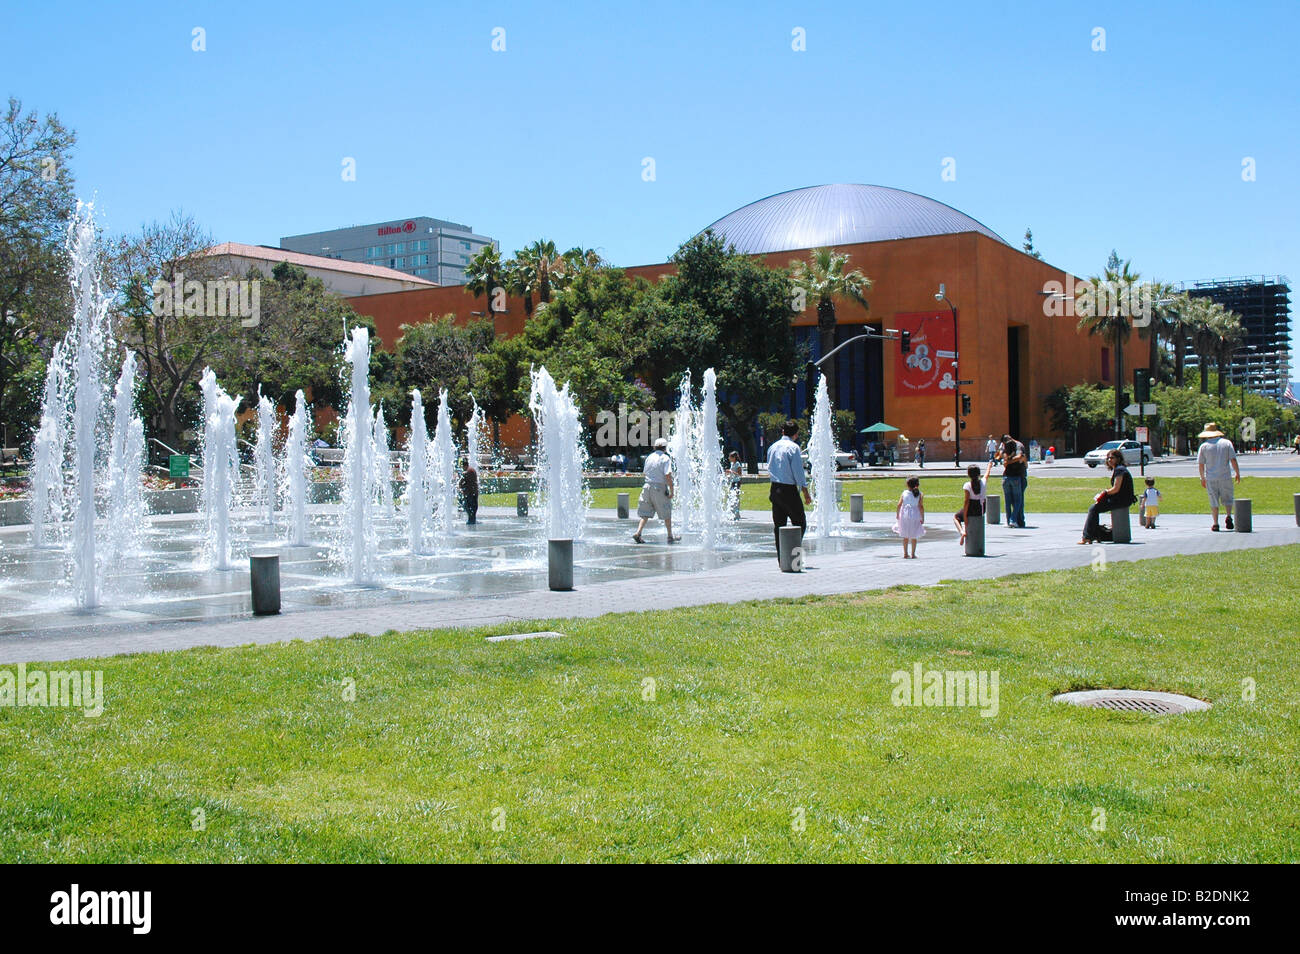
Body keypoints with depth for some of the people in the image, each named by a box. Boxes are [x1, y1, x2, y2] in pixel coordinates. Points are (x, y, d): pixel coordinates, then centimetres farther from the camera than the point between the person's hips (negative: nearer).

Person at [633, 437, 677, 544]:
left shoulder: (649, 457, 9)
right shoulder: (665, 458, -9)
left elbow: (644, 473, 17)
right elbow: (668, 475, -17)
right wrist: (671, 491, -12)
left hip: (647, 486, 5)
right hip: (659, 488, -5)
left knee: (645, 513, 9)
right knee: (667, 514, 9)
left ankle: (638, 532, -6)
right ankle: (670, 537, 15)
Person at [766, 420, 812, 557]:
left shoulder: (772, 447, 11)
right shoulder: (793, 447, -10)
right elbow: (798, 471, -12)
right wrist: (806, 492, -7)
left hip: (774, 489, 7)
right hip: (789, 490, -7)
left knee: (778, 524, 9)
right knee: (800, 523, 1)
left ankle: (781, 557, 9)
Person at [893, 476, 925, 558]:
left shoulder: (904, 493, -2)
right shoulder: (920, 494, -5)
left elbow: (899, 505, -7)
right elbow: (921, 507, -12)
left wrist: (897, 514, 6)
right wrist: (922, 518, -6)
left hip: (904, 517, 1)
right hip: (915, 517, -1)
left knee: (905, 536, 14)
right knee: (914, 537, 11)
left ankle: (905, 554, 15)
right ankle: (913, 554, 10)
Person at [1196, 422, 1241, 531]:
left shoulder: (1204, 446, 1)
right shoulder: (1227, 443, 2)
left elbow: (1200, 464, 1)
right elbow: (1233, 460, -2)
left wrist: (1202, 478, 10)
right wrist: (1238, 473, 6)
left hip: (1210, 478, 0)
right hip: (1225, 476, 0)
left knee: (1214, 501, 5)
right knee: (1227, 498, 13)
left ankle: (1215, 524, 1)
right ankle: (1229, 516, -11)